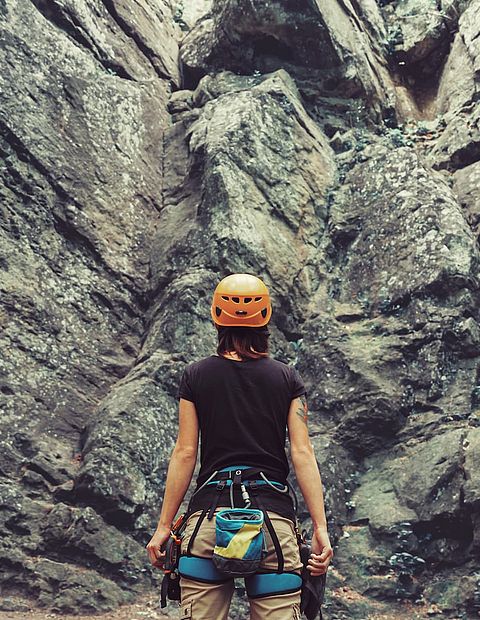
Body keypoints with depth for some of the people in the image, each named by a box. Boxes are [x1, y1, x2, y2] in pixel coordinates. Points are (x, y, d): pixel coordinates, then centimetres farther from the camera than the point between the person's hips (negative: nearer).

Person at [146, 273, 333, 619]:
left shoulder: (196, 376, 4)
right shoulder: (289, 379, 6)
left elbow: (185, 453, 2)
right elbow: (302, 452, -1)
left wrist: (164, 527, 7)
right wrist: (321, 527, -1)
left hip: (209, 511, 0)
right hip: (273, 513, 0)